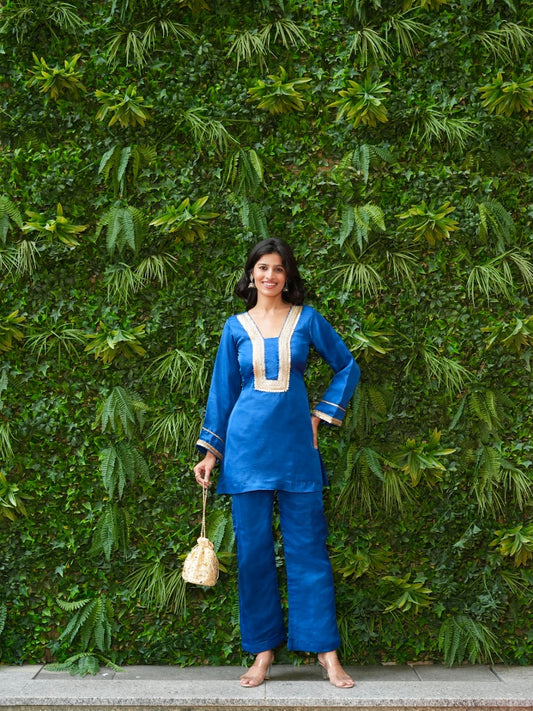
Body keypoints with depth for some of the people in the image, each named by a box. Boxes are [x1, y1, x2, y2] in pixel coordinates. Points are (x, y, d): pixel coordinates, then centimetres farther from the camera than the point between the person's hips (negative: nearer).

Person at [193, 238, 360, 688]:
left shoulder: (307, 319, 4)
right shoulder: (236, 327, 6)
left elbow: (347, 367, 12)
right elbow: (223, 390, 9)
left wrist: (322, 415, 5)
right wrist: (210, 451, 6)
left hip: (296, 444, -1)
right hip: (247, 445, 1)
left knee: (307, 546, 2)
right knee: (254, 547, 5)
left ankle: (326, 649, 12)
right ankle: (263, 649, 18)